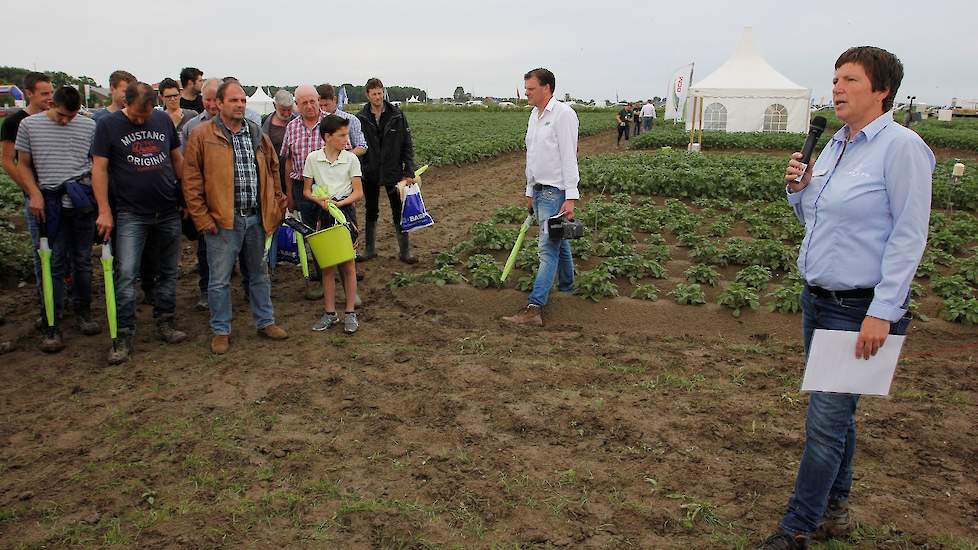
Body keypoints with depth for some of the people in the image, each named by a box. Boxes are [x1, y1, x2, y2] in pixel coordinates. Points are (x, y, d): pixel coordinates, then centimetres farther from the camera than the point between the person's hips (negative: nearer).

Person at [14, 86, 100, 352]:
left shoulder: (89, 126, 4)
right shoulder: (29, 125, 4)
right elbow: (23, 165, 9)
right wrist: (35, 194, -5)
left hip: (83, 203, 1)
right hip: (50, 205, -1)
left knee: (82, 261, 11)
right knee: (53, 264, 1)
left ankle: (83, 312, 27)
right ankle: (52, 326, 7)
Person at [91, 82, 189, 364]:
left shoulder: (164, 120, 6)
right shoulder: (109, 125, -3)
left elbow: (177, 159, 15)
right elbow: (99, 169, -5)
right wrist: (105, 211, -11)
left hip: (169, 211, 4)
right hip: (131, 213, -3)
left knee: (169, 272, 10)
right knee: (126, 274, -7)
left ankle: (165, 324, 23)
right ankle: (123, 336, 1)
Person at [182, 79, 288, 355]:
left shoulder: (257, 133, 10)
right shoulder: (202, 135, -5)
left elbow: (272, 169, 18)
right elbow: (191, 180, -7)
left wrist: (275, 205, 12)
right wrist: (202, 218, -10)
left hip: (257, 217, 5)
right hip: (222, 219, -4)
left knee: (259, 273, 16)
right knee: (220, 279, 4)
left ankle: (265, 321, 30)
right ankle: (221, 331, 17)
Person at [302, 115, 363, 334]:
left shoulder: (351, 159, -2)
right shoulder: (313, 158, 0)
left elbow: (358, 192, -3)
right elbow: (307, 191, 5)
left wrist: (339, 203, -18)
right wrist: (321, 201, -14)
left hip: (346, 211, -1)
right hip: (324, 213, 2)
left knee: (348, 264, 3)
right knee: (327, 265, 8)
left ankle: (350, 313, 12)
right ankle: (330, 313, 18)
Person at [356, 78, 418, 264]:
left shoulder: (397, 116, -3)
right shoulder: (360, 118, -2)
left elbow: (407, 146, -2)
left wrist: (409, 172, -8)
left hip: (393, 173, -1)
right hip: (370, 174, 1)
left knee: (399, 212, 3)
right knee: (371, 212, 14)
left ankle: (405, 252, 11)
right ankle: (370, 249, 26)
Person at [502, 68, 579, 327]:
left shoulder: (563, 114, -13)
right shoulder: (535, 115, 15)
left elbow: (569, 157, -18)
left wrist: (570, 198, -21)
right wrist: (530, 192, 21)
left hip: (555, 192, -9)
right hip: (539, 190, 9)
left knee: (548, 247, -12)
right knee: (558, 242, 19)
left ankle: (534, 307, -16)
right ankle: (566, 287, 32)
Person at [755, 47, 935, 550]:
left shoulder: (900, 146, -13)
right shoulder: (836, 145, 11)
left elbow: (909, 235, -16)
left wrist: (883, 313, -20)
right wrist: (798, 190, -1)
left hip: (862, 309, -8)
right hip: (819, 299, 8)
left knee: (826, 420, -3)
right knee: (835, 411, 17)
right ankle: (834, 510, 33)